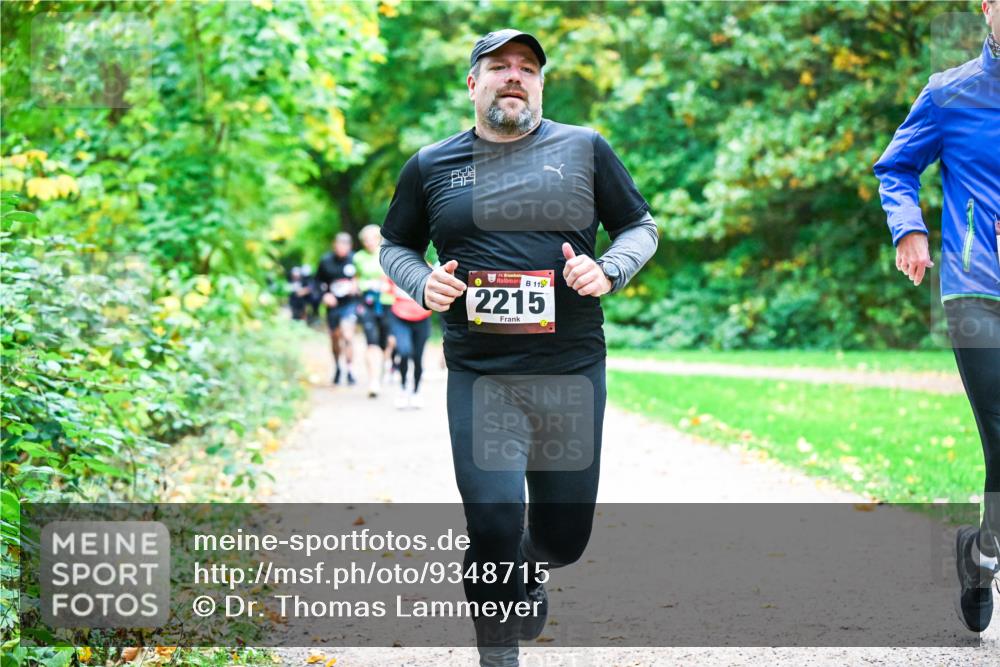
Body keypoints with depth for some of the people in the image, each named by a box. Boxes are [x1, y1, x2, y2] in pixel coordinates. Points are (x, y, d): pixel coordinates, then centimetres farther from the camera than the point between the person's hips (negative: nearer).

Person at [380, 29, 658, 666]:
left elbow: (641, 226, 12)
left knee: (565, 532, 11)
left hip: (574, 371, 1)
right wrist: (423, 283, -4)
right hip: (479, 377, -1)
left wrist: (609, 272, -9)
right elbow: (395, 246, 19)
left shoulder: (585, 149, 4)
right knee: (493, 529, -12)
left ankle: (530, 569, 49)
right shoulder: (430, 167, 6)